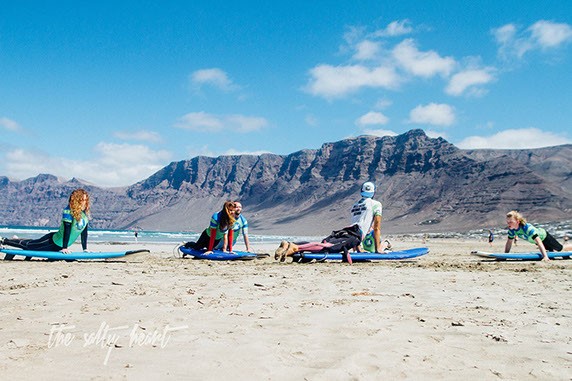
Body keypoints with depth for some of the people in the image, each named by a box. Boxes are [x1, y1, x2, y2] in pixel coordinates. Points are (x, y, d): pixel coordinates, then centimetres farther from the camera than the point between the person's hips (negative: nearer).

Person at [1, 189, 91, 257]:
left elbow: (84, 233, 2)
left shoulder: (85, 214, -3)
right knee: (27, 245, 9)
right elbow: (67, 230, -28)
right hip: (52, 241, -7)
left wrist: (85, 249, -1)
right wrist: (64, 248, -29)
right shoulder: (68, 212, -24)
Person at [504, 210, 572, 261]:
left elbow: (539, 242, -49)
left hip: (544, 236, -6)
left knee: (560, 249, 13)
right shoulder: (511, 229, -25)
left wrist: (545, 256, -56)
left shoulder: (528, 228, -44)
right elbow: (509, 242, -11)